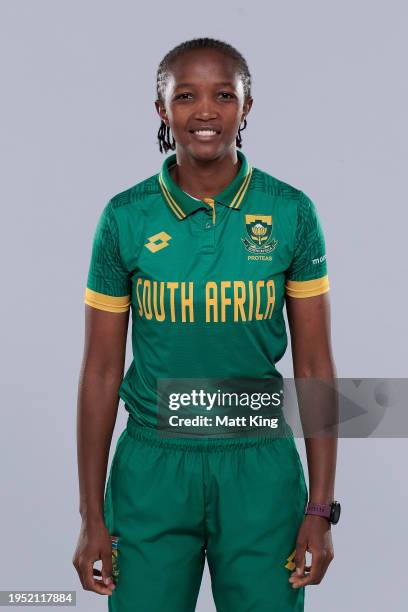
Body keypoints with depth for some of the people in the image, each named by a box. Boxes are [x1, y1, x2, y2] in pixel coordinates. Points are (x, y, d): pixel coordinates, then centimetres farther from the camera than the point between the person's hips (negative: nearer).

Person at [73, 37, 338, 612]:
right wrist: (92, 517, 1)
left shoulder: (292, 213, -3)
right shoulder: (126, 218, -3)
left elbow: (315, 366, 0)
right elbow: (101, 371, 1)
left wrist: (321, 509, -2)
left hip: (261, 464, 0)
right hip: (152, 466, 0)